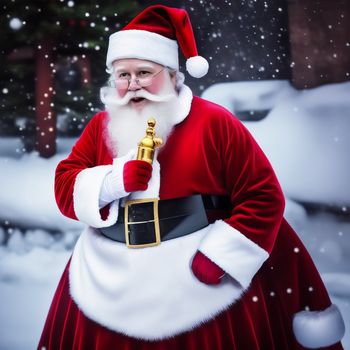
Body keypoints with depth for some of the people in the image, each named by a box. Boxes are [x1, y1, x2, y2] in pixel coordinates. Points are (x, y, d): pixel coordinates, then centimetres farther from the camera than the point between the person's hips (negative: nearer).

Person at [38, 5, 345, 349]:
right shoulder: (100, 126, 7)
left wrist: (219, 255, -14)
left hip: (204, 281, -3)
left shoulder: (214, 122, -6)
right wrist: (115, 180, -14)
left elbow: (263, 196, -7)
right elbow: (66, 189, 4)